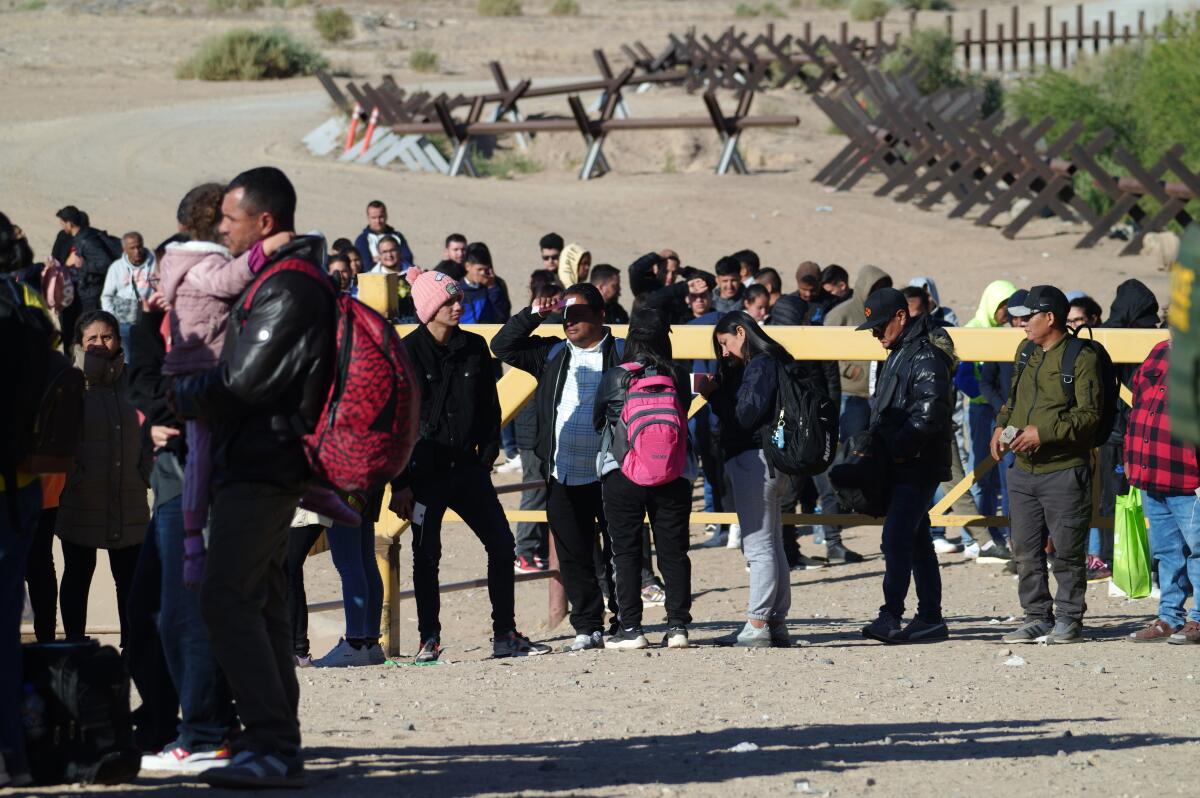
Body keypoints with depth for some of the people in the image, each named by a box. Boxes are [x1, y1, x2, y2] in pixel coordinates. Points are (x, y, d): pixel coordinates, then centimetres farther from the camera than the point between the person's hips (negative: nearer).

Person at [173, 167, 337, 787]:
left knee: (227, 600, -15)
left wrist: (182, 394, -2)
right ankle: (279, 746, 16)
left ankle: (272, 747, -19)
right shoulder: (285, 284, 18)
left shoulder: (288, 290, -16)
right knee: (260, 604, 13)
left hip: (259, 467, -11)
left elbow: (241, 382, -18)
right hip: (268, 465, 11)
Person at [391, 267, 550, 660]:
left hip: (466, 465, 4)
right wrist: (399, 483, -10)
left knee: (501, 542, 0)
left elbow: (490, 408, 13)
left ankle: (505, 635, 7)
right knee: (426, 554, 0)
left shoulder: (474, 347, 7)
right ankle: (429, 640, 8)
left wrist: (485, 458, 4)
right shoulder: (409, 352, -6)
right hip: (425, 469, -4)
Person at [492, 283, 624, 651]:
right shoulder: (552, 354, 14)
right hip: (563, 478, 4)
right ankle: (587, 627, 13)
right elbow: (502, 346, 13)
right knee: (574, 558, 6)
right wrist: (532, 315, 1)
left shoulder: (622, 354, 1)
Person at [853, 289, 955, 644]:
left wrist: (899, 449, -20)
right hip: (899, 467, 11)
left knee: (896, 538, -16)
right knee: (916, 541, 12)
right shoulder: (898, 354, 19)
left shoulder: (926, 356, -14)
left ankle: (891, 617, -20)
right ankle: (930, 618, 17)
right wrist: (876, 444, 13)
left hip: (918, 467, -11)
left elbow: (929, 412, -23)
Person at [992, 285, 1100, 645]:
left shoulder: (1081, 359, -10)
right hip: (1023, 469, 7)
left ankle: (1069, 620, 9)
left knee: (1067, 551, 0)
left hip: (1064, 471, -7)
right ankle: (1038, 618, 16)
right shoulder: (1026, 353, 14)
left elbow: (1089, 415, -15)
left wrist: (1043, 433, -21)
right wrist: (1001, 426, 7)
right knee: (1026, 551, 8)